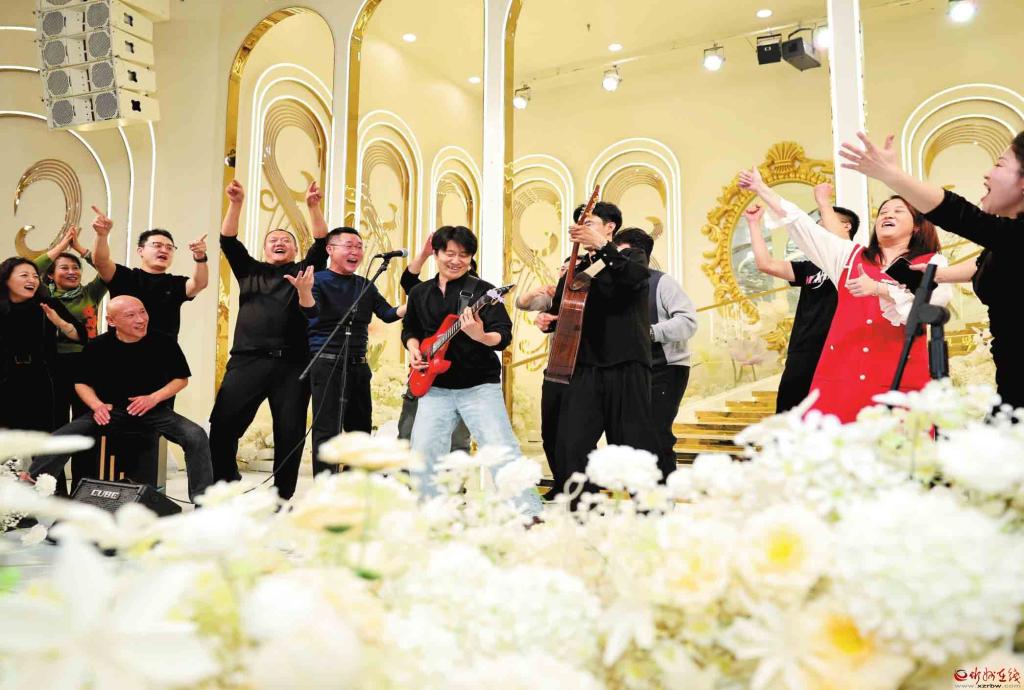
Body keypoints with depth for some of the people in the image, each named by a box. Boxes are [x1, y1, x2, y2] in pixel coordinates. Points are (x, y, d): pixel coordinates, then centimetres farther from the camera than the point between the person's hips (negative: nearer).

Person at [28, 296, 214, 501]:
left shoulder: (164, 343, -7)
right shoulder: (97, 346, -4)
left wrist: (154, 398, -13)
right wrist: (97, 405, -12)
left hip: (154, 411, -1)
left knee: (196, 436, -25)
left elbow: (181, 379, 4)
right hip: (109, 412, 1)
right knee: (59, 440, -19)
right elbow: (82, 383, 9)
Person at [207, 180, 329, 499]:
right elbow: (228, 241, 10)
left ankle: (282, 498, 13)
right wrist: (236, 204, -2)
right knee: (223, 426, -5)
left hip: (292, 363, -1)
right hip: (248, 360, 1)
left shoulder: (303, 271, 16)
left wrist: (313, 206, -7)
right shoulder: (249, 271, 19)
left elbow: (321, 243, 4)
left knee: (290, 433, 2)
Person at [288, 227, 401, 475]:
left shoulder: (365, 286, 12)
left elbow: (388, 314, 5)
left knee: (361, 431, 14)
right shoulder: (318, 280, -6)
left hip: (359, 365, 7)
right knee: (327, 432, -8)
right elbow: (312, 312, -23)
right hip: (327, 364, -7)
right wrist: (304, 292, -45)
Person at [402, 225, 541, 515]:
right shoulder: (419, 293, 10)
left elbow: (504, 336, -12)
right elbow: (409, 328, 24)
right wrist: (413, 349, 2)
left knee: (502, 449, -12)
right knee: (423, 453, 2)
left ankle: (529, 514, -3)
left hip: (480, 386, -4)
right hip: (435, 388, 4)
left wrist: (480, 336, -33)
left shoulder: (482, 291, -4)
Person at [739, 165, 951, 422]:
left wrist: (879, 289, -24)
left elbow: (933, 301, -11)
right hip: (840, 374, 2)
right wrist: (762, 188, 11)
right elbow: (803, 225, 14)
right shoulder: (851, 255, 18)